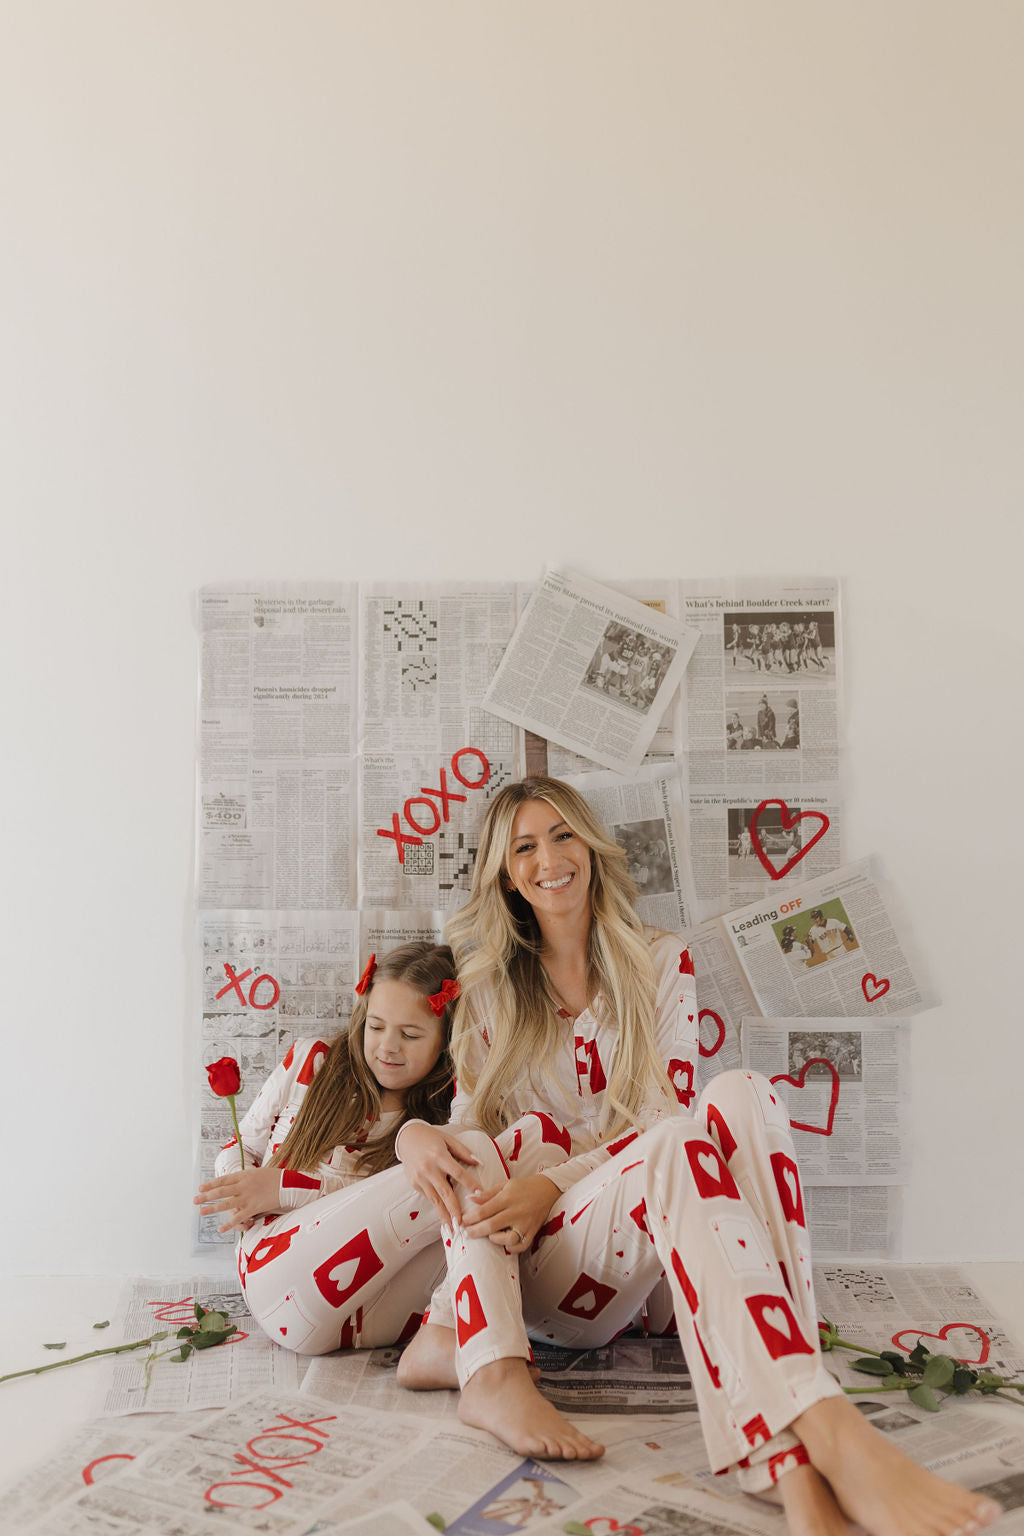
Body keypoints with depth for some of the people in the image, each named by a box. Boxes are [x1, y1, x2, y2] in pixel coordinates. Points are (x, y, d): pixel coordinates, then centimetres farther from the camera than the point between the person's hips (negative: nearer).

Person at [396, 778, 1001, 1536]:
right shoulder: (487, 989, 10)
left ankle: (793, 1466, -45)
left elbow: (662, 1114, -2)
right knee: (677, 1146, -34)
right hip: (537, 1268, -1)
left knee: (740, 1093, -32)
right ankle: (828, 1432, -52)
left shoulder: (660, 962, 8)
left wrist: (554, 1182, -18)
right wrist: (414, 1132, -14)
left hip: (644, 1247, 1)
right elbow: (472, 1130, 11)